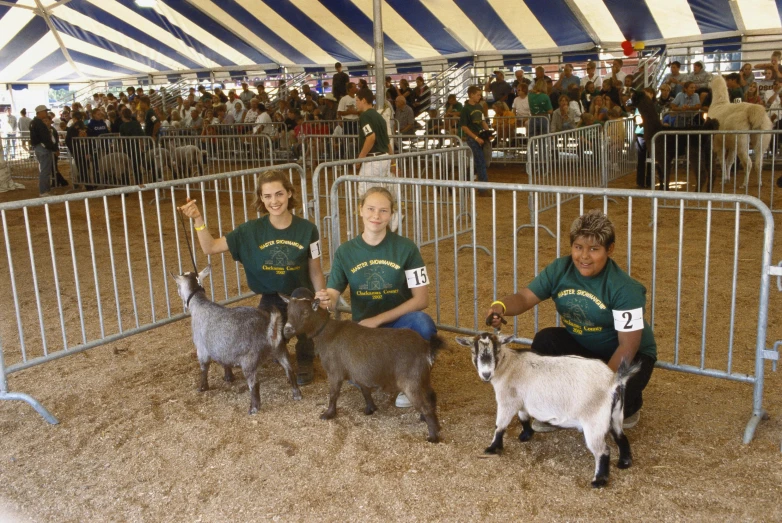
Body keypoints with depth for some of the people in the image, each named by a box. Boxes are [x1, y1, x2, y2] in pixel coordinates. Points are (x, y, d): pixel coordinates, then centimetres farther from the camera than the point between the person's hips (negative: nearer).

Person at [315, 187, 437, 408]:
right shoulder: (345, 252, -2)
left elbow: (421, 299, -10)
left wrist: (378, 319, -17)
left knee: (423, 323, -36)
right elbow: (332, 294, -2)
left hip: (399, 323, -1)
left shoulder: (406, 248, -8)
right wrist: (327, 300, -29)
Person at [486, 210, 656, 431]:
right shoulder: (559, 270, -15)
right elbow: (525, 297, -16)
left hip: (627, 355, -5)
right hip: (582, 346, 5)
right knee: (545, 340, -23)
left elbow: (628, 346, -25)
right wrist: (501, 306, -41)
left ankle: (630, 404, 10)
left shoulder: (624, 289, -28)